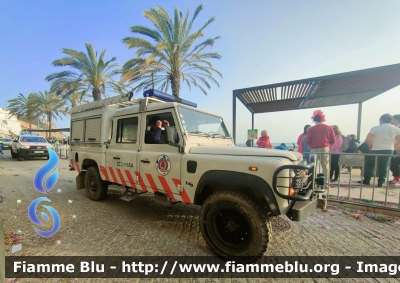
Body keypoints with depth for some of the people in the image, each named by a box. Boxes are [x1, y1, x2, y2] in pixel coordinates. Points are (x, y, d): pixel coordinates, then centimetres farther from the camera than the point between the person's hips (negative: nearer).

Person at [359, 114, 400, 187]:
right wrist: (394, 148, 17)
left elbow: (368, 140, -16)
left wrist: (370, 147, -1)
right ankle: (381, 183, 12)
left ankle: (366, 181, 15)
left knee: (369, 165, 9)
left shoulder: (375, 128, -8)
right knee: (383, 167, 11)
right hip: (388, 150, 4)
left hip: (375, 150, -3)